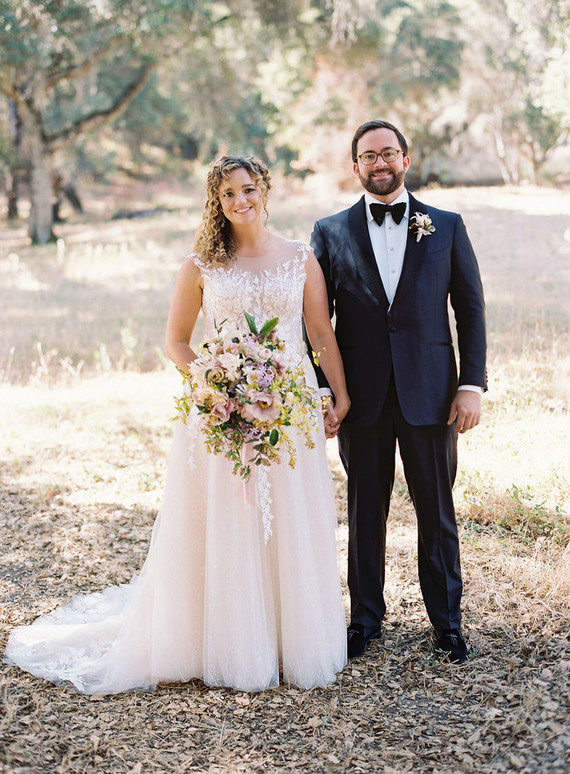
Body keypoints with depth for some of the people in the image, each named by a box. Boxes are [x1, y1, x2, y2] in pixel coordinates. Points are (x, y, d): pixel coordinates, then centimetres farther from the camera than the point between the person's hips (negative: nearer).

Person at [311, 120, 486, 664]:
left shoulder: (446, 227, 6)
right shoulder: (331, 232, 6)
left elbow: (470, 308, 4)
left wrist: (472, 385, -4)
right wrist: (320, 394, -2)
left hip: (430, 393, 0)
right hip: (361, 395, 0)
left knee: (437, 511, 7)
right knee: (365, 510, 10)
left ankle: (446, 622, 21)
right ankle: (366, 618, 24)